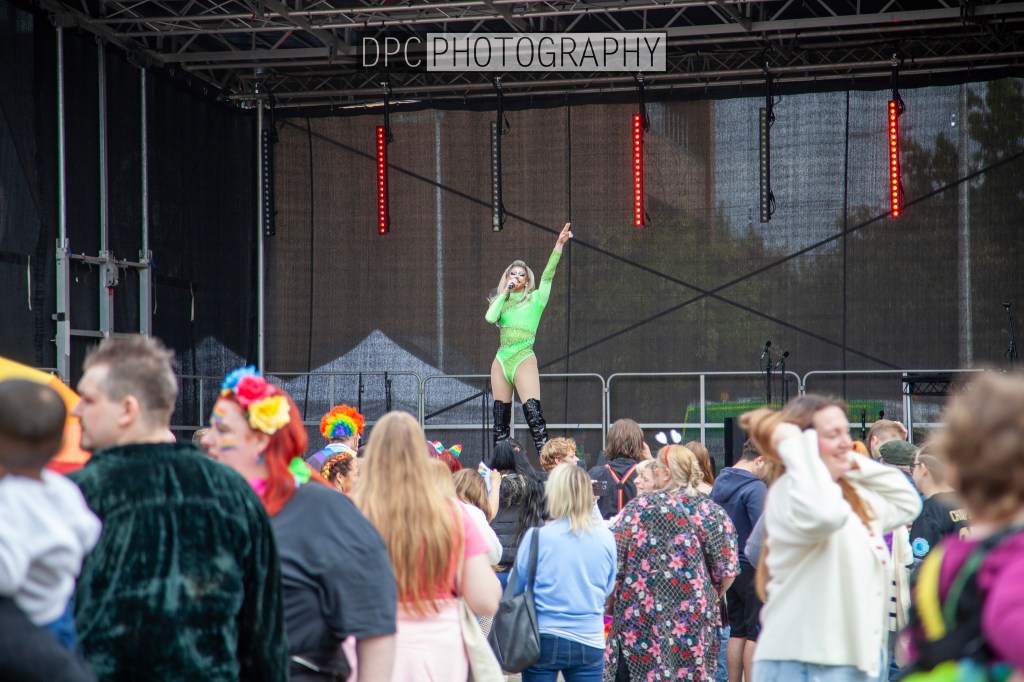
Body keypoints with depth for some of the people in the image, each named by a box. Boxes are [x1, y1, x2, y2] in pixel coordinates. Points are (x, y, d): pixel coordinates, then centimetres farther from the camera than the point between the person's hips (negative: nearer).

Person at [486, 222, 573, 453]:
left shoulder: (535, 299, 8)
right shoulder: (501, 301, 17)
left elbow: (547, 275, -4)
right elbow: (490, 317, -2)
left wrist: (558, 246, -15)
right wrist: (505, 292, 3)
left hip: (524, 359, -4)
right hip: (502, 359, 5)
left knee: (533, 412, -17)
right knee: (500, 417, 6)